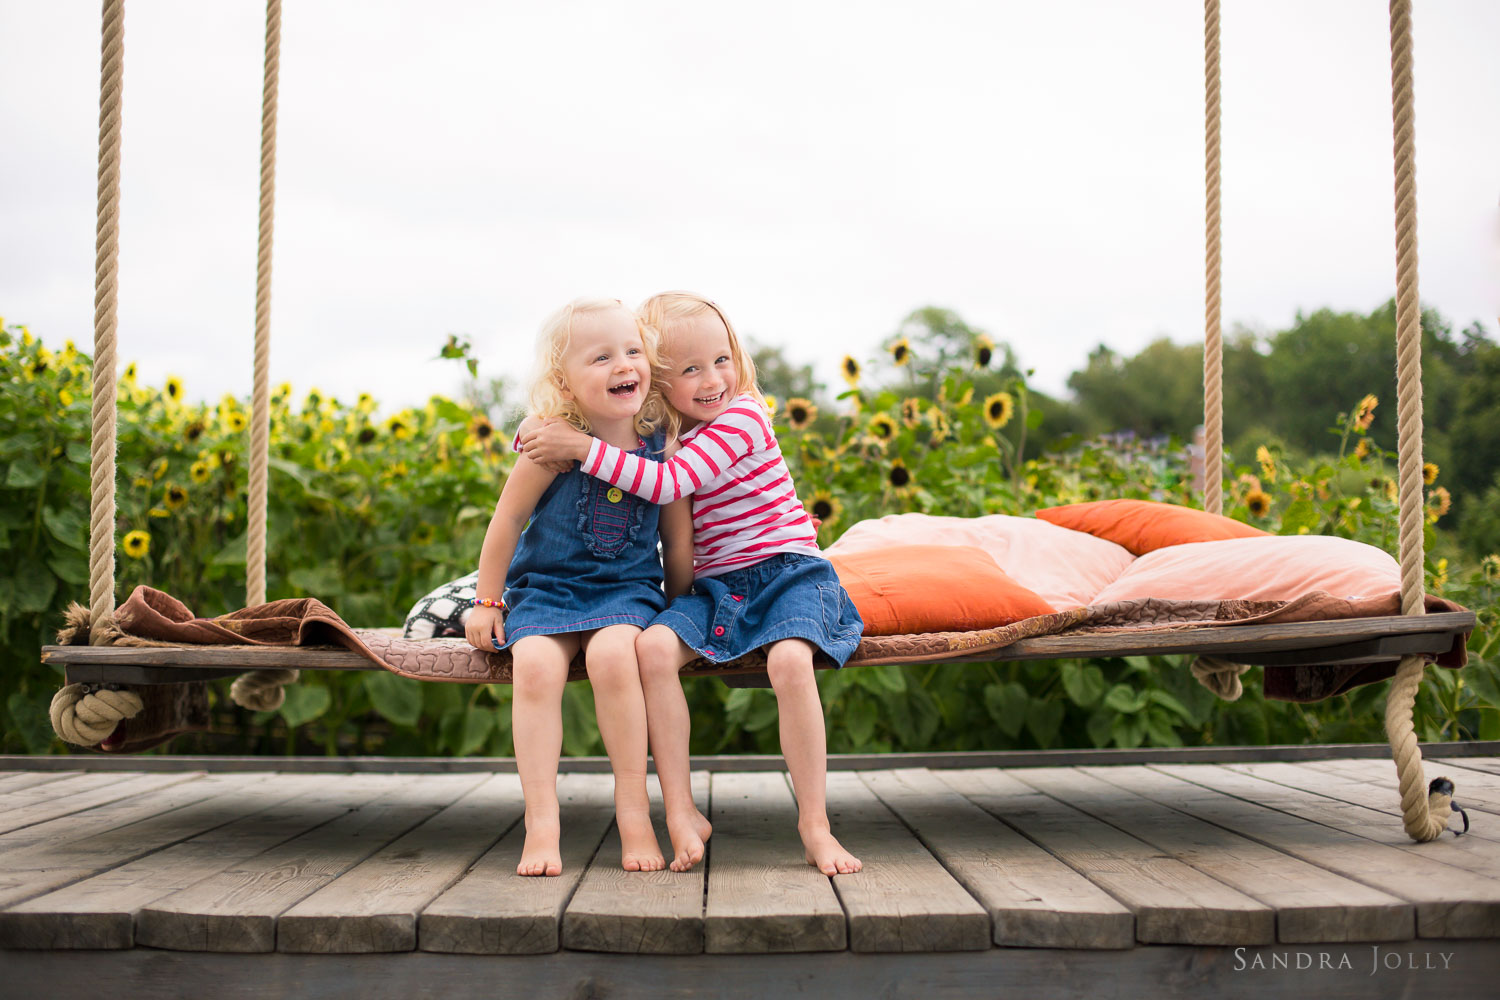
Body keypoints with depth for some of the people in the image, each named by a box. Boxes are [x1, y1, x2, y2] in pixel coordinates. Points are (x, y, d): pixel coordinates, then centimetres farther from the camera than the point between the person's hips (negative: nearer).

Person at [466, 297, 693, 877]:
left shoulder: (662, 448, -4)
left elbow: (679, 537, 7)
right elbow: (509, 518, 0)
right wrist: (487, 600, 4)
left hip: (627, 588, 0)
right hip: (545, 586, 0)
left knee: (610, 653, -31)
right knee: (534, 666, -29)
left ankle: (634, 813, -20)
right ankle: (542, 823, -22)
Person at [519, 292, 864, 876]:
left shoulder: (742, 416, -12)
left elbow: (670, 483, -24)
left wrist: (583, 447, -25)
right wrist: (537, 433, 3)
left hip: (787, 570, -5)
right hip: (712, 586, 5)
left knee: (790, 660, -34)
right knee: (653, 647, -24)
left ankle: (815, 824, -22)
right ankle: (681, 814, -18)